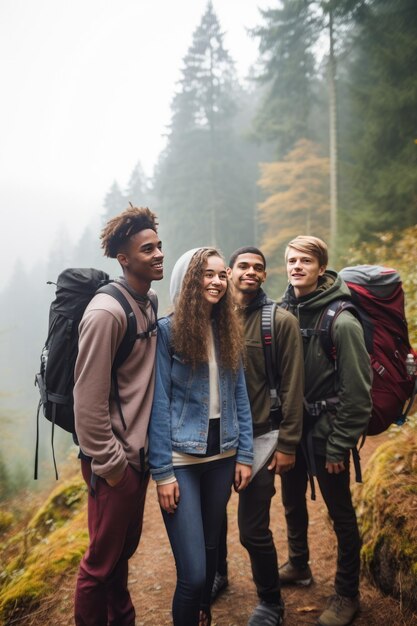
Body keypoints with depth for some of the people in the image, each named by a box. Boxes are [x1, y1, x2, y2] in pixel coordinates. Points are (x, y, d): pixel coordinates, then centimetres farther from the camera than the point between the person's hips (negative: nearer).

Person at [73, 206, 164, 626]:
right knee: (102, 560, 8)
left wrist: (145, 451, 13)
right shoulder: (106, 312, -20)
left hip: (138, 453, 8)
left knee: (125, 547, 23)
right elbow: (88, 399, -21)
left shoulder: (148, 303, 7)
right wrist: (109, 463, -16)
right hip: (115, 461, -8)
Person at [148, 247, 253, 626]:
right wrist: (162, 472, -13)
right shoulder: (167, 331, -10)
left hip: (222, 456, 5)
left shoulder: (229, 332, 6)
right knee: (192, 573, -7)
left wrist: (245, 454, 4)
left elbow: (239, 396, 9)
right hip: (181, 459, -5)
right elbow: (159, 404, -11)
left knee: (211, 547, 20)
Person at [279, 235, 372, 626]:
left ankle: (347, 594, 28)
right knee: (292, 503, 21)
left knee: (341, 514, 9)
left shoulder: (341, 320, -16)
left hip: (326, 432, -5)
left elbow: (357, 391, -15)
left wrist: (340, 445, -14)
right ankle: (298, 565, 44)